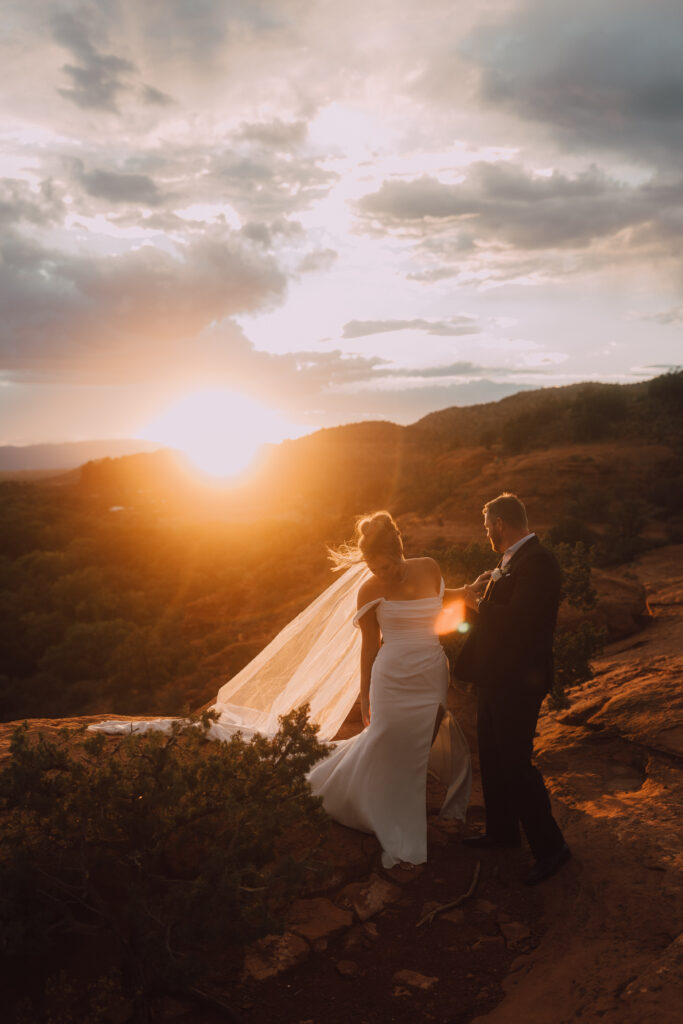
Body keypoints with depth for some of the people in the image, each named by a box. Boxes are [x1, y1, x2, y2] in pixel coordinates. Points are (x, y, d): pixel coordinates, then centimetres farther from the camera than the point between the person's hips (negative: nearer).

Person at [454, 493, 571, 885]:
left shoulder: (538, 562, -21)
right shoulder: (513, 560, 10)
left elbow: (517, 621, -30)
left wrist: (478, 602, -17)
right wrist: (485, 590, 0)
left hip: (518, 681, -10)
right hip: (498, 677, 10)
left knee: (515, 765, 0)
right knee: (493, 760, 21)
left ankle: (551, 846, 17)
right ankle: (502, 831, 38)